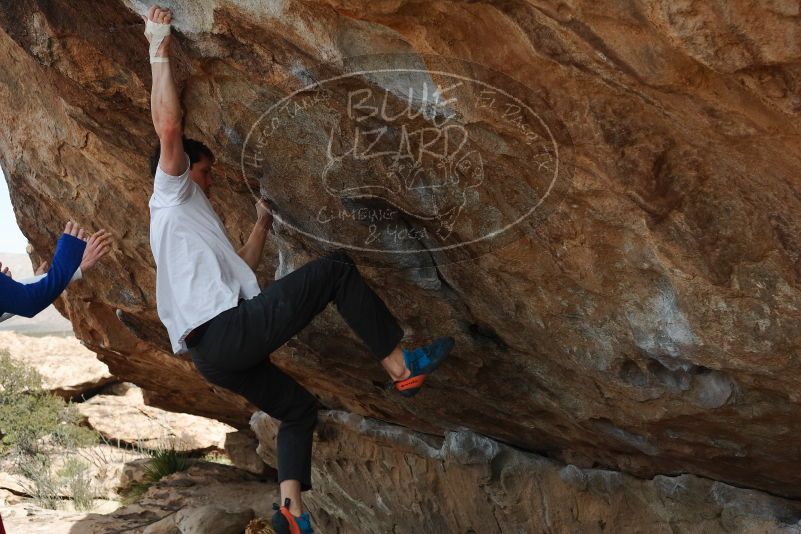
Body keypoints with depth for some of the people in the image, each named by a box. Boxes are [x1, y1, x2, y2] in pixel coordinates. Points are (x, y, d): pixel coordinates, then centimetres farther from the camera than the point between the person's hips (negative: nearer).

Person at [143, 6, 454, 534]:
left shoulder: (188, 224, 34)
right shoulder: (171, 196, 8)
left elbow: (240, 270, 41)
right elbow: (168, 127, -10)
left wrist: (262, 222, 45)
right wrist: (160, 52, -5)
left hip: (214, 353, 10)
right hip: (231, 330, -10)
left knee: (298, 408, 23)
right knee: (336, 267, -6)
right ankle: (400, 364, -7)